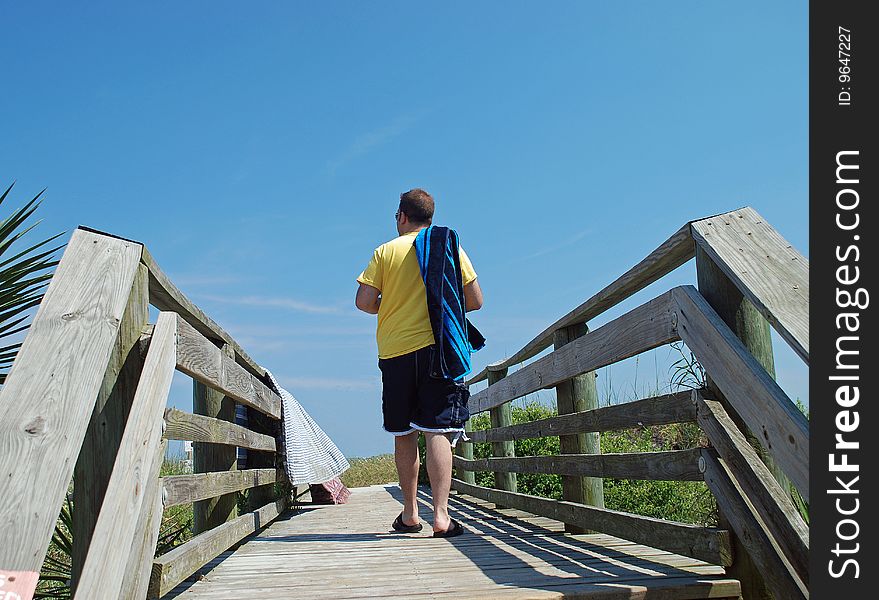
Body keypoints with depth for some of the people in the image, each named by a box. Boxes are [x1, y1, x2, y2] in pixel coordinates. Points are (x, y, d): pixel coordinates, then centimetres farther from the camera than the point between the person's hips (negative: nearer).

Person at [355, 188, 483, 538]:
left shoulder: (386, 251, 5)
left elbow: (363, 301, -2)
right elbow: (475, 301, 3)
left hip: (394, 350, 1)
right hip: (436, 347, -1)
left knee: (404, 435, 11)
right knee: (437, 432, -5)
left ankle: (409, 514, 18)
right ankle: (441, 516, -13)